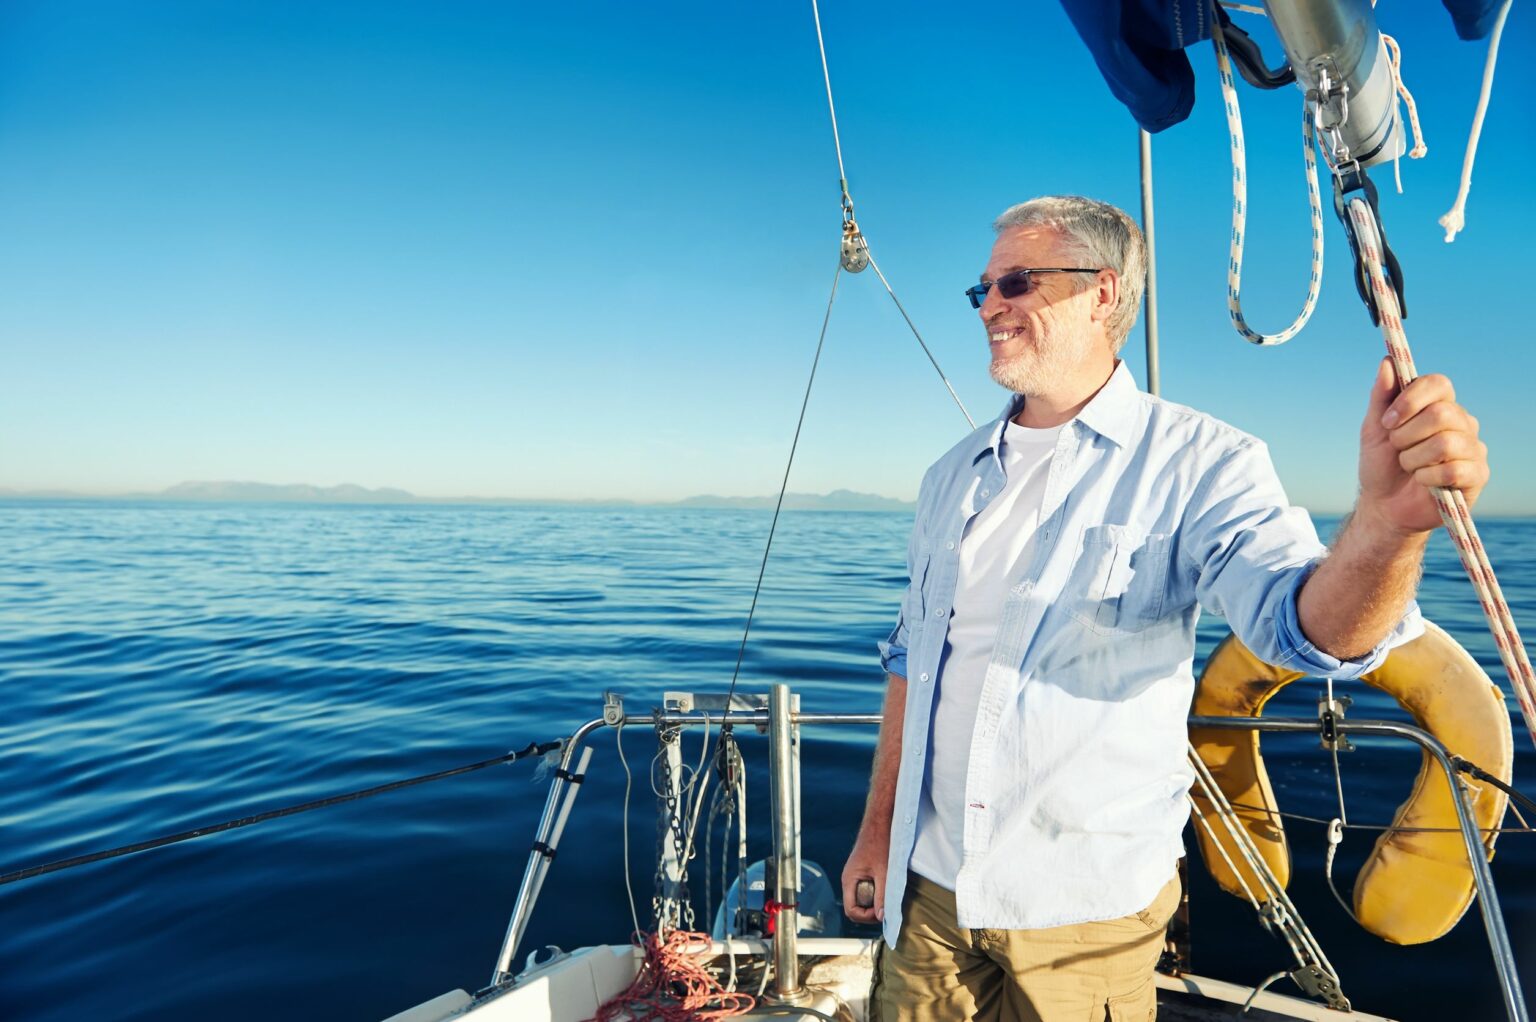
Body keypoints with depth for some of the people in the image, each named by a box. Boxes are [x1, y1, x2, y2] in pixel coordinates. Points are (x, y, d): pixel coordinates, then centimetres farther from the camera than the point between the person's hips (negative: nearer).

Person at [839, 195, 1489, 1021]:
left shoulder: (1198, 462, -9)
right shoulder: (954, 475, 6)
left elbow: (1306, 623, -25)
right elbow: (913, 659, 10)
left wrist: (1385, 524, -46)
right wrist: (878, 827, 10)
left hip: (1086, 908, -4)